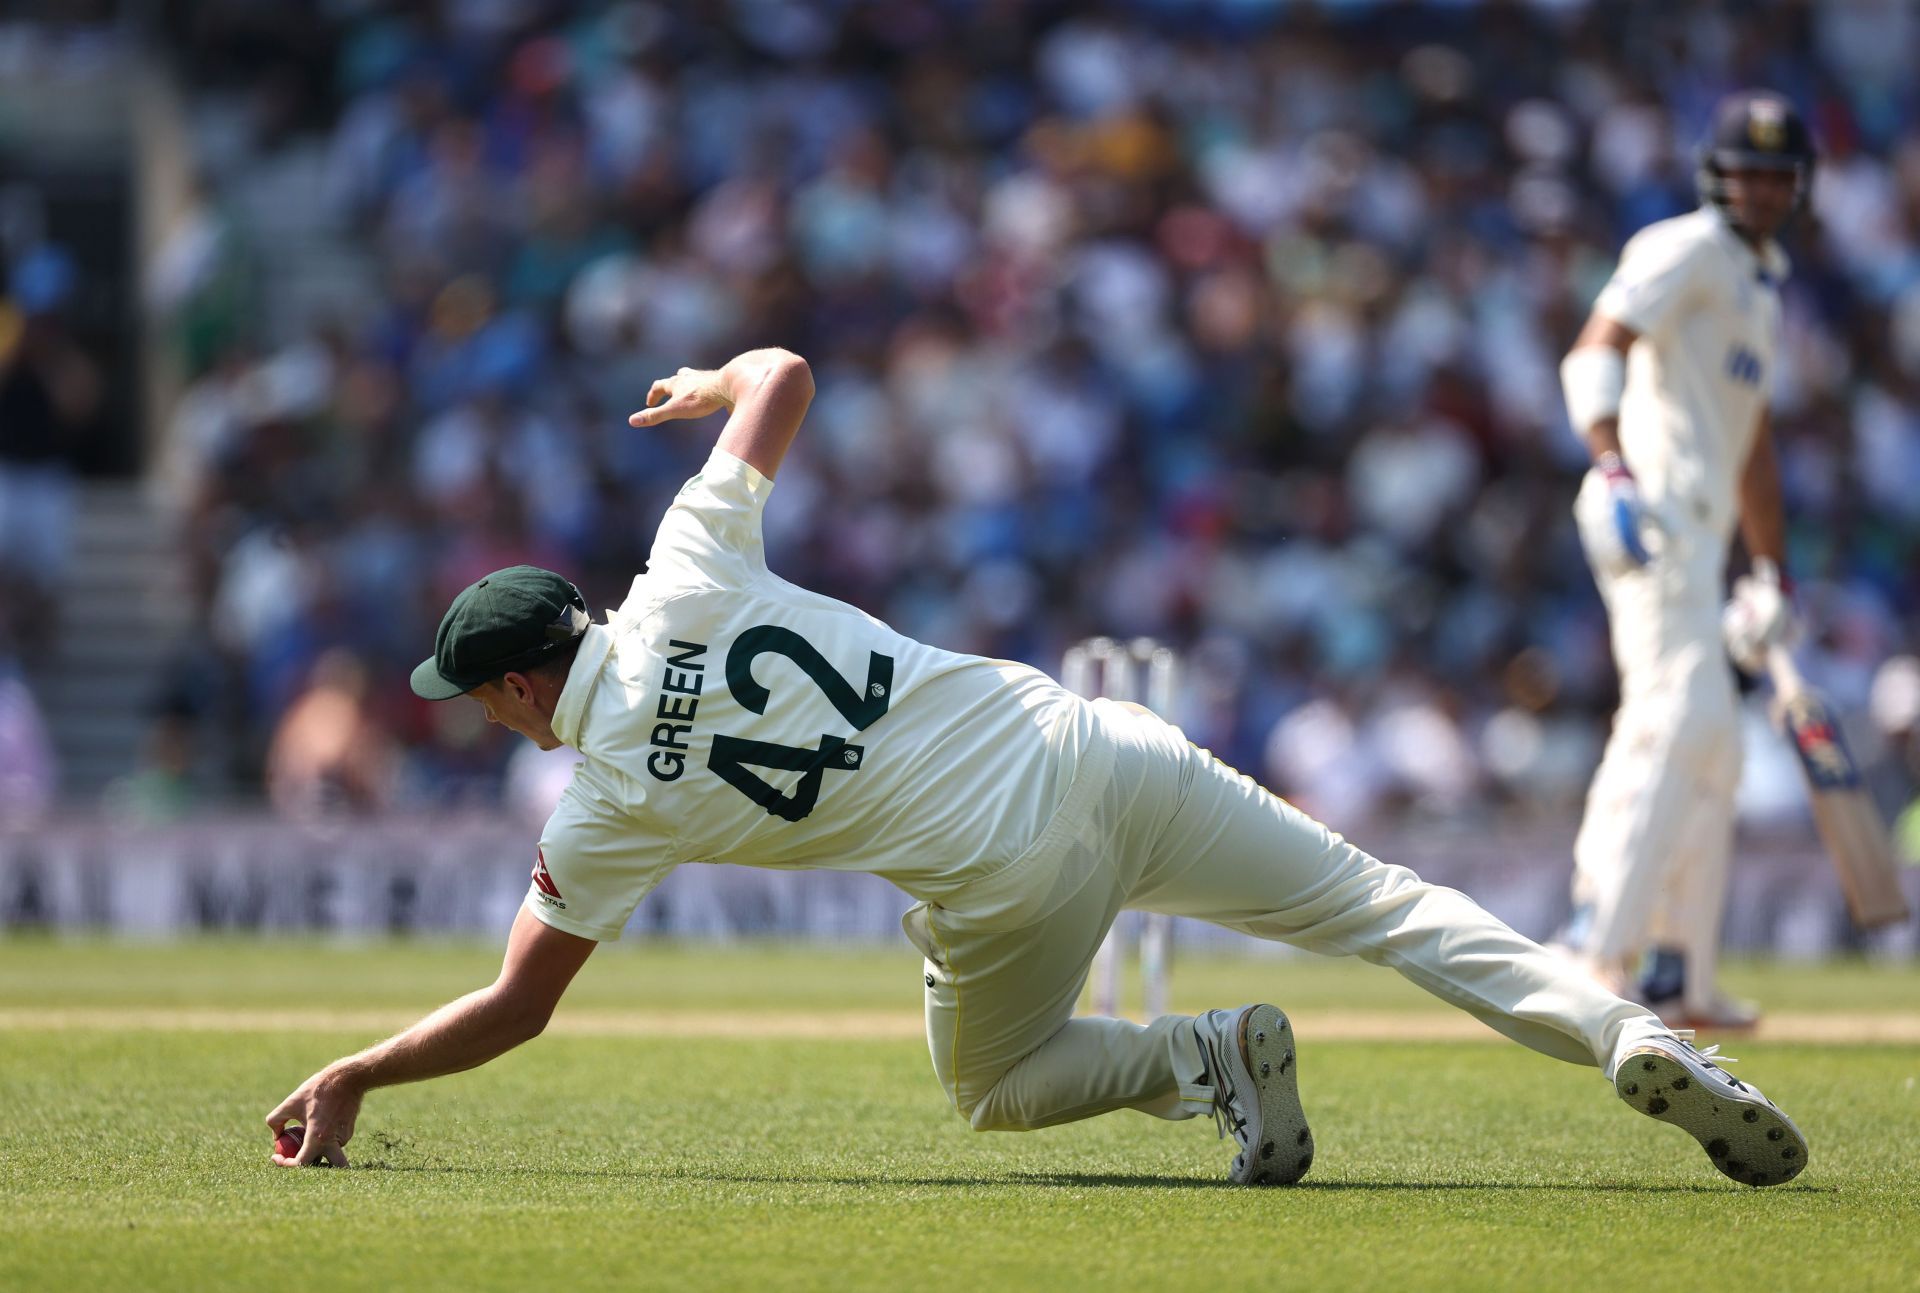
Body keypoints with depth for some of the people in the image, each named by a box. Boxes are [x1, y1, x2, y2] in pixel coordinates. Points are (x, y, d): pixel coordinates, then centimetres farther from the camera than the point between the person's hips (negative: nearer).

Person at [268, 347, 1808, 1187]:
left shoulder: (608, 804, -1)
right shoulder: (687, 579, 5)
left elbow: (514, 1011, 5)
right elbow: (788, 372, 15)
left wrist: (352, 1079, 17)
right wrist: (713, 384, 38)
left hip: (1008, 878, -4)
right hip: (1095, 752, 4)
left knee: (995, 1086, 27)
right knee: (1386, 906, 7)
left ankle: (1205, 1054, -3)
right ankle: (1630, 1035, -14)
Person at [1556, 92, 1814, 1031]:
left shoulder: (1760, 285, 25)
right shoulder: (1686, 250, -5)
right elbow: (1597, 346, -20)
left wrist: (1772, 574, 30)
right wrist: (1613, 465, -36)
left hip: (1697, 529, 10)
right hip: (1652, 512, -10)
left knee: (1706, 743, 12)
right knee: (1683, 717, -20)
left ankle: (1679, 977, 18)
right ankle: (1600, 939, -27)